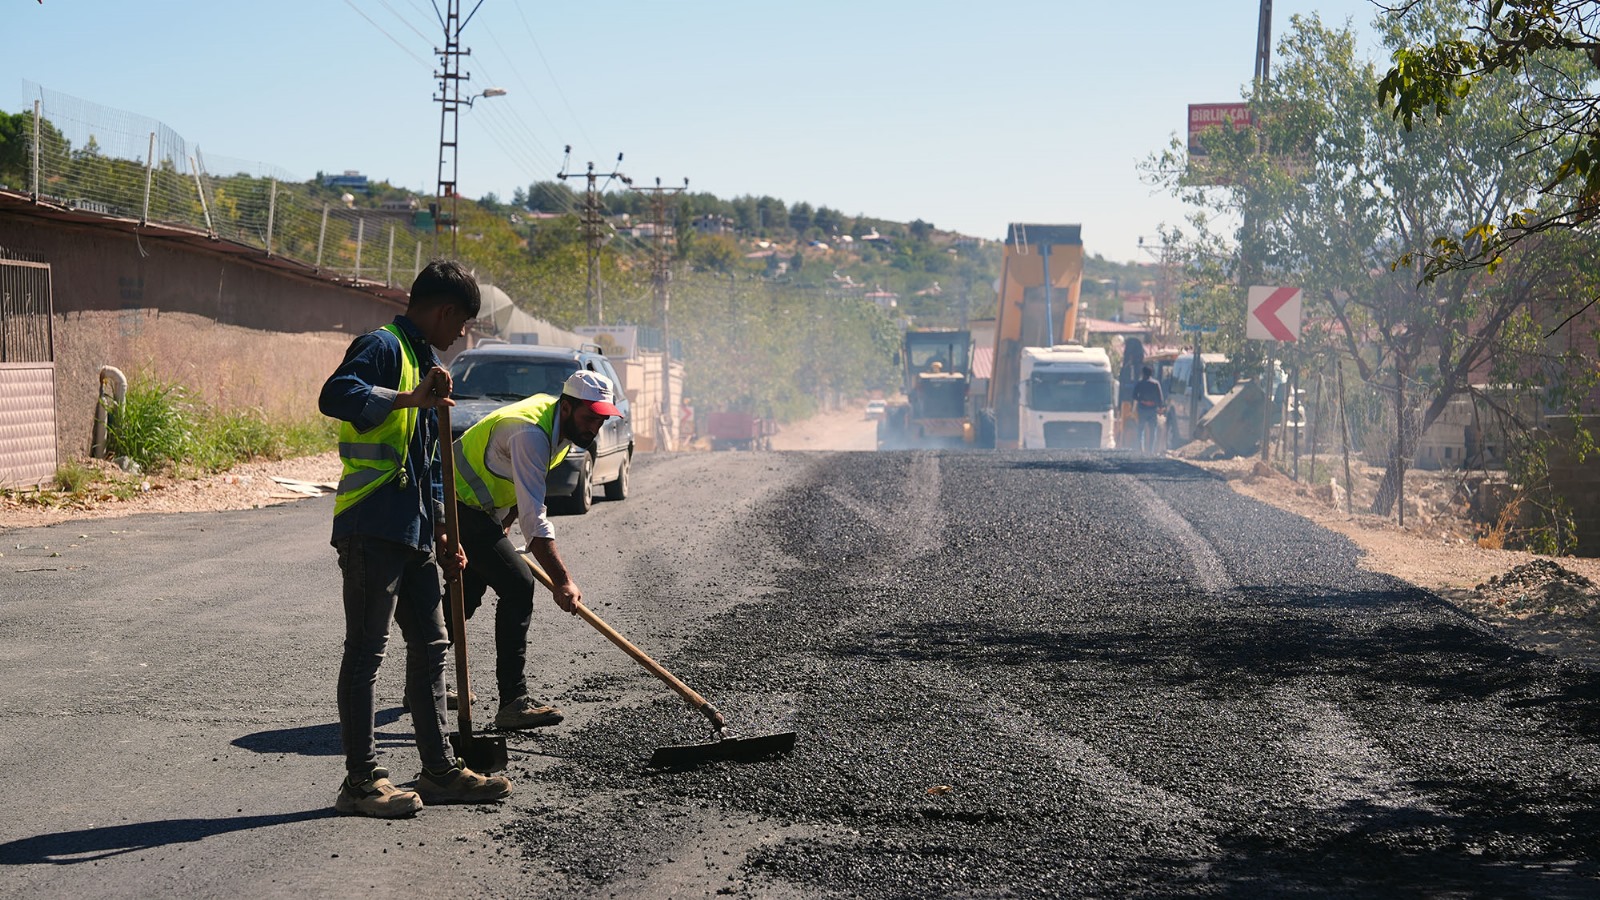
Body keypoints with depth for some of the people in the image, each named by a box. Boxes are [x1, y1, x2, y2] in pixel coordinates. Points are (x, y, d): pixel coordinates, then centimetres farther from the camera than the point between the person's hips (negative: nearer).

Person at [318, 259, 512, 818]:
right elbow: (335, 396, -28)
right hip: (372, 526, -10)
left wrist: (442, 537, 22)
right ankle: (362, 781, 0)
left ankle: (439, 770, 21)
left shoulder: (425, 360, 23)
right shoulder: (382, 347, -7)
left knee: (430, 645, 13)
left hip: (412, 532, 10)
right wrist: (410, 400, -31)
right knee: (366, 651, -5)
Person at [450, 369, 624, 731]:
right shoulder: (530, 434, -30)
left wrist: (505, 523, 7)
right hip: (460, 508, -11)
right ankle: (513, 702, -20)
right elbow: (534, 520, -33)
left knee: (468, 592, 20)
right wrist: (563, 581, -33)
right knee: (517, 586, -18)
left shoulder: (556, 417, 1)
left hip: (471, 506, 11)